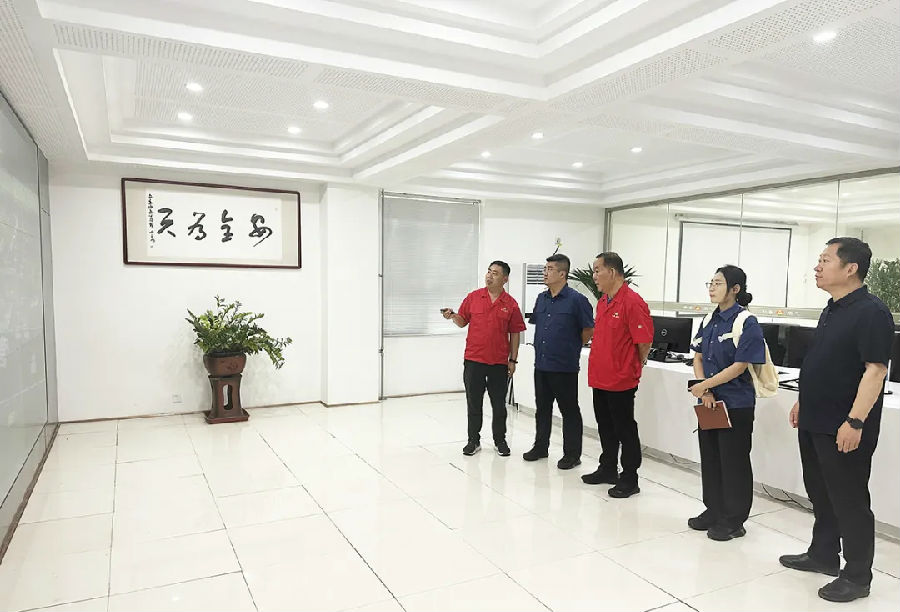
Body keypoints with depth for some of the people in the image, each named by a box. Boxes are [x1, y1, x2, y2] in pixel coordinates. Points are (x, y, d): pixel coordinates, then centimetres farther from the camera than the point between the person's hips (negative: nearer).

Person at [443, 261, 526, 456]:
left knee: (499, 404, 9)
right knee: (474, 403, 9)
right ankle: (474, 440, 21)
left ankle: (500, 440, 24)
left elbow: (515, 334, 2)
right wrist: (452, 316, -13)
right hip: (473, 359, 1)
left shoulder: (511, 304, -1)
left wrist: (513, 360, 0)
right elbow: (462, 322, 8)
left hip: (499, 362, -1)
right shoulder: (473, 297, 2)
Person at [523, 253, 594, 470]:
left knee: (569, 411, 5)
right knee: (542, 409, 17)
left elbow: (588, 330, -7)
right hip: (541, 365, 7)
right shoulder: (541, 298, 9)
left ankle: (572, 454, 15)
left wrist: (572, 348, 2)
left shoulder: (576, 300, -12)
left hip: (564, 367, -7)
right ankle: (541, 447, 31)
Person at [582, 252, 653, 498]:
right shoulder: (602, 302, 10)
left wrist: (630, 367, -2)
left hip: (621, 381, -8)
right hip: (600, 378, 8)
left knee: (625, 430, 4)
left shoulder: (632, 302, -17)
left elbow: (644, 342, -16)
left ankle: (629, 479, 16)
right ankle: (607, 469, 34)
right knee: (605, 428, 19)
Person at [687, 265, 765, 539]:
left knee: (733, 462, 4)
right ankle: (713, 511, 30)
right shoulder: (710, 320, 7)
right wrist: (705, 391, -6)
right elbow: (698, 357, 7)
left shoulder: (746, 323, -14)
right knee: (710, 457, 15)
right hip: (710, 402, 7)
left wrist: (705, 385, -16)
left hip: (736, 404, -7)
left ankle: (733, 521, 19)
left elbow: (739, 367, -17)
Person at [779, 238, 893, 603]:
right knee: (821, 495, 20)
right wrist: (803, 402, 20)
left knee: (850, 501, 4)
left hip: (844, 429, -9)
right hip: (815, 422, 9)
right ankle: (823, 555, 35)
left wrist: (855, 422, -24)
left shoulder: (871, 312, -16)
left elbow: (875, 370, -21)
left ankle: (857, 576, 19)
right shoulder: (832, 310, 12)